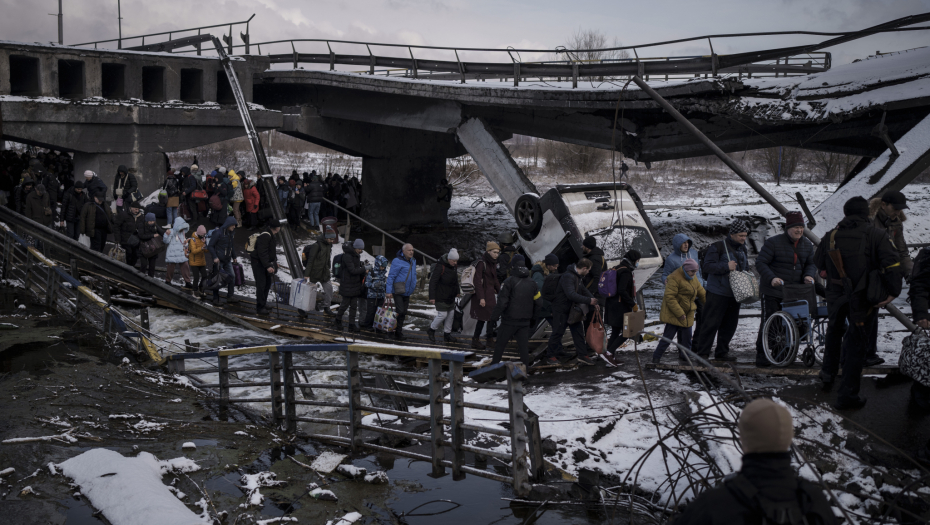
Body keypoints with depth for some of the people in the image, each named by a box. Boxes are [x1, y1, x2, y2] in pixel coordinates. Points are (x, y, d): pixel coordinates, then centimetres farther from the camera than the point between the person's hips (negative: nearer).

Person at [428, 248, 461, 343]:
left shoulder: (453, 267, 6)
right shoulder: (440, 267, -19)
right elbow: (432, 282, -20)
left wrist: (457, 291, 25)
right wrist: (432, 297, -23)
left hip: (450, 296, 8)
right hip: (441, 297, -8)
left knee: (451, 314, 9)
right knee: (442, 314, -8)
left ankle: (447, 334, 19)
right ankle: (431, 330, 14)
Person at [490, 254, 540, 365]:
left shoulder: (510, 281, -12)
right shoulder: (532, 283, 8)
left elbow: (502, 301, -15)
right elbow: (538, 302, 13)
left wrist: (495, 316, -5)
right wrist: (532, 318, 21)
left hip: (509, 321, -4)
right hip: (525, 322, 5)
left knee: (500, 344, 7)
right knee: (523, 346, 8)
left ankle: (494, 365, 14)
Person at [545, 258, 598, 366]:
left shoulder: (577, 277, 8)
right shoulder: (568, 277, -25)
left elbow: (583, 290, 15)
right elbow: (571, 295, -35)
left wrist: (593, 300, 0)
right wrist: (588, 301, -34)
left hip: (572, 309, 9)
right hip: (561, 309, -9)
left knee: (578, 331, 8)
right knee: (558, 332, -1)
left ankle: (582, 355, 13)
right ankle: (551, 356, 9)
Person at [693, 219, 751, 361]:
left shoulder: (743, 249, 15)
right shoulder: (718, 247, -8)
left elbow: (745, 269, 28)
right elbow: (707, 266, -15)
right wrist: (726, 266, -24)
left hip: (735, 294, 7)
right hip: (717, 293, -7)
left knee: (730, 325, 10)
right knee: (711, 323, -7)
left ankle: (722, 352, 21)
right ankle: (702, 353, -2)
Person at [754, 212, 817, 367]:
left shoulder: (807, 245, 10)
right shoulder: (773, 242, -9)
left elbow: (811, 264, 16)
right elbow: (760, 262, -11)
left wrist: (809, 275, -8)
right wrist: (771, 278, -25)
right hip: (772, 291, -5)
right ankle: (761, 355, 4)